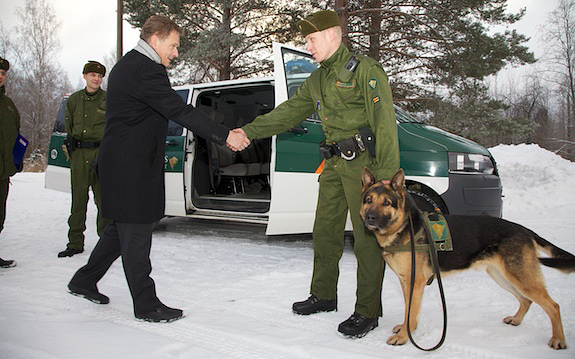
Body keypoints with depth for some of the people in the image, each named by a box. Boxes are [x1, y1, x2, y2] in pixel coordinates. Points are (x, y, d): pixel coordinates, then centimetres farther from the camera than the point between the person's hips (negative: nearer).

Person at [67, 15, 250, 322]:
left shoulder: (127, 65, 17)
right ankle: (146, 305, 9)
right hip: (131, 168, -11)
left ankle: (84, 281, 33)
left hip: (120, 164, 11)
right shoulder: (145, 70, -17)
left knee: (122, 229, 20)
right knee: (136, 235, -2)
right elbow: (180, 111, -25)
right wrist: (225, 136, -24)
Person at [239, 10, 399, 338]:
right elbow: (289, 112, 19)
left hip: (363, 163, -8)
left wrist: (386, 172, -20)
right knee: (325, 231, 14)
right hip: (335, 164, 9)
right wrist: (249, 132, 10)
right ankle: (324, 295, 31)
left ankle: (368, 311, 8)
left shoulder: (364, 70, -9)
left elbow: (384, 121, -15)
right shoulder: (317, 80, 17)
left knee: (367, 237, -3)